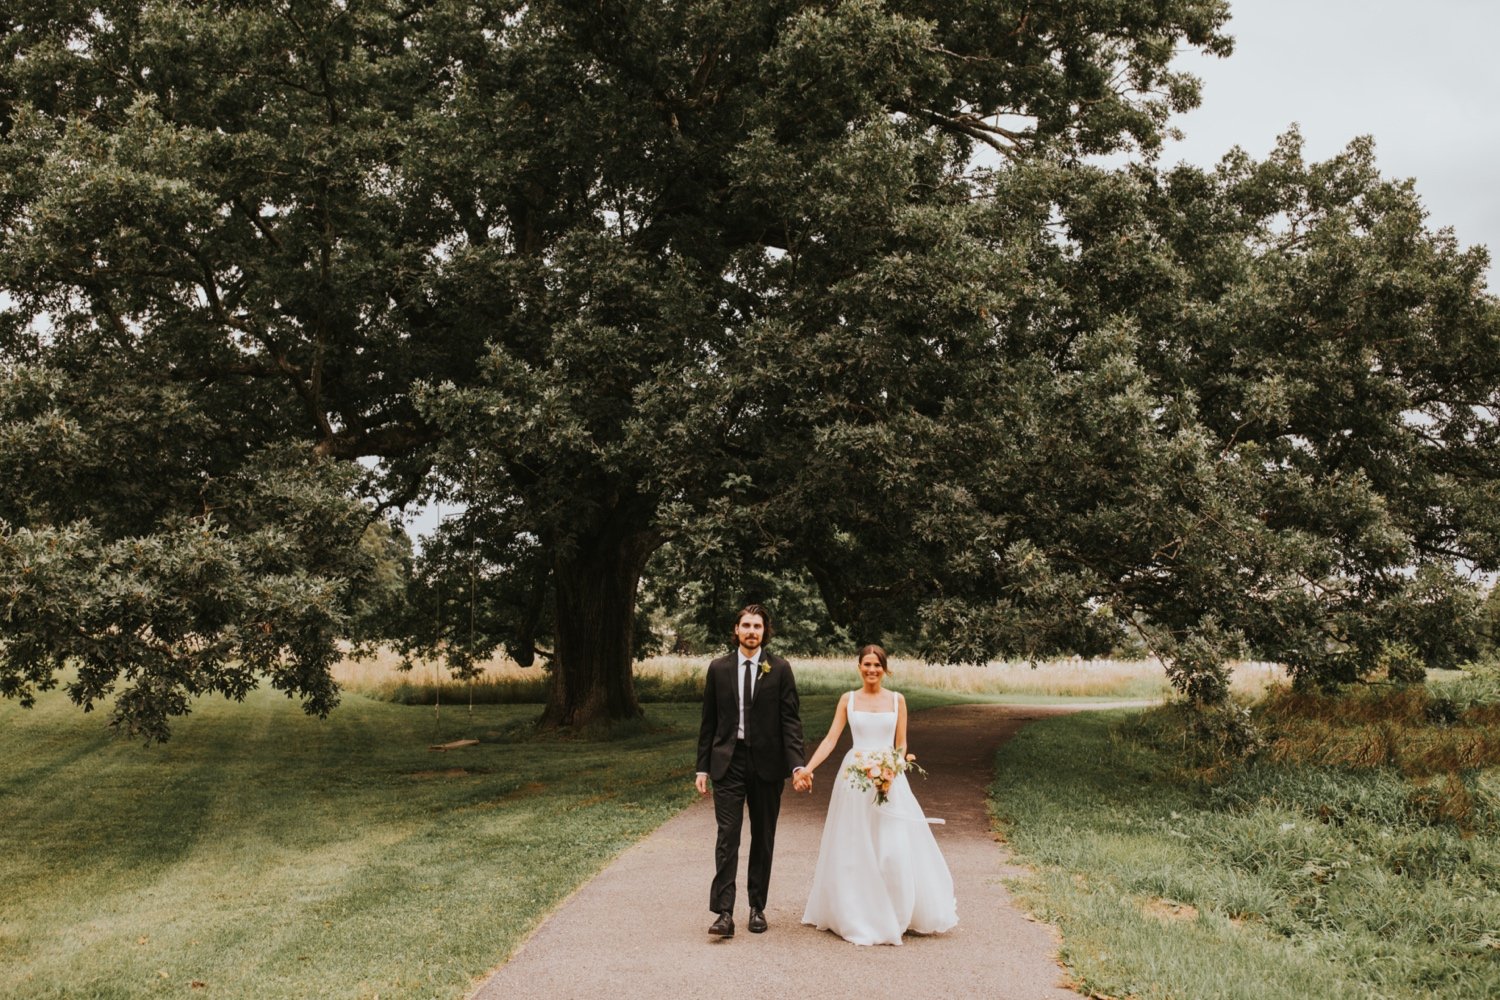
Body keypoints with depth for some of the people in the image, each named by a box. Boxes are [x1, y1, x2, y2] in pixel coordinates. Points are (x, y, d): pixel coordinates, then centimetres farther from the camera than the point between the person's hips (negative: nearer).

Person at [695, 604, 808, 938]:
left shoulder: (780, 669, 0)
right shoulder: (718, 668, 5)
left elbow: (791, 720, -3)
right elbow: (709, 721, 8)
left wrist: (797, 765, -14)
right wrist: (702, 767, 5)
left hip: (766, 763, 0)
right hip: (727, 762, 0)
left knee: (763, 838, 9)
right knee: (727, 835, -8)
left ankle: (757, 907, 21)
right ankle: (724, 913, -10)